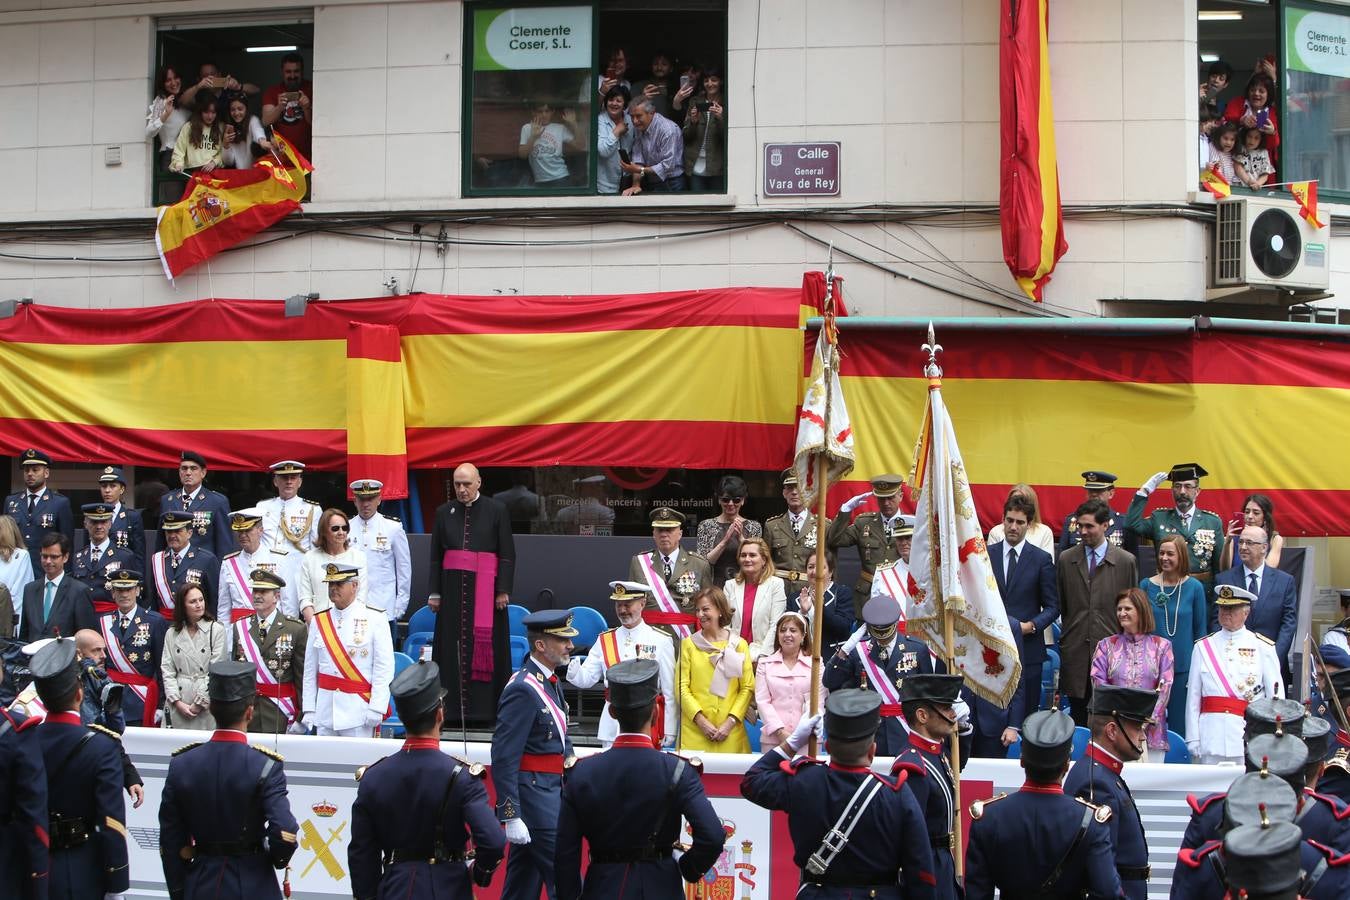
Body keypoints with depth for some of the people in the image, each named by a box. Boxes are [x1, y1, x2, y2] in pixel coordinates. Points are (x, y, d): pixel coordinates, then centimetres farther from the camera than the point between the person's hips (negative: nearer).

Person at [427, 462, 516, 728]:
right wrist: (435, 593, 6)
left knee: (484, 644, -3)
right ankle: (455, 706, 5)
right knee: (453, 645, 2)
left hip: (485, 588, -3)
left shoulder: (497, 511, -1)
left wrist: (503, 591, -8)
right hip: (453, 587, 3)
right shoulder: (444, 513, 8)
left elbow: (507, 554, -1)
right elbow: (436, 556, 10)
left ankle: (483, 708, 0)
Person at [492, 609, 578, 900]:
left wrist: (569, 756, 10)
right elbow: (503, 758, -21)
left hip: (551, 790, 10)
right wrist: (511, 817, -23)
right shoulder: (523, 690, -19)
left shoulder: (551, 682, 12)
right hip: (535, 795, -10)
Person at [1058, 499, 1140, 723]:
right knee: (1077, 716, 5)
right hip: (1075, 650, 2)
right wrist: (1068, 632, 10)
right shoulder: (1066, 559, 8)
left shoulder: (1126, 562, 2)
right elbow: (1060, 604, 14)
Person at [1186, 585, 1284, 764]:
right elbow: (1193, 697, 8)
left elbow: (1276, 696, 3)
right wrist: (1193, 740, 3)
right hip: (1212, 740, 2)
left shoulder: (1263, 647, 5)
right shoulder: (1203, 647, 10)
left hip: (1249, 739, -2)